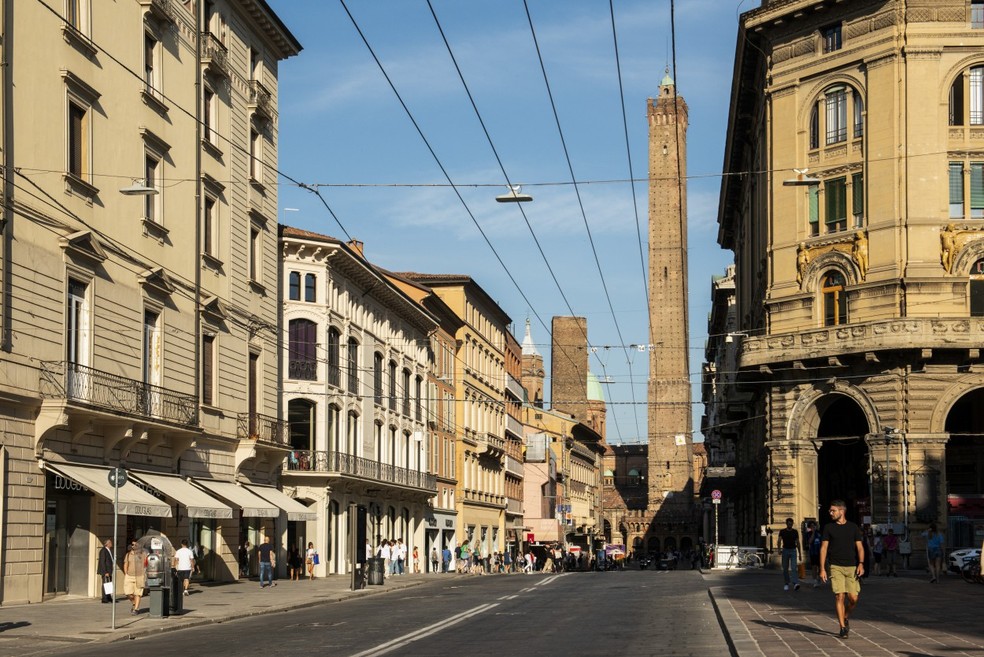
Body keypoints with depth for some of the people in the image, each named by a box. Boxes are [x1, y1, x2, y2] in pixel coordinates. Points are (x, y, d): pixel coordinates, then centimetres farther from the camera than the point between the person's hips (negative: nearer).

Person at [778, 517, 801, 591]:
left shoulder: (795, 532, 6)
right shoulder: (782, 532, 2)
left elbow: (797, 543, 11)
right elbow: (779, 541, -9)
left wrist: (799, 554, 11)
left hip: (793, 550, -1)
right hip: (785, 550, 1)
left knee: (794, 567, -14)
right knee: (785, 568, 6)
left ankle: (795, 584, -26)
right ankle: (786, 584, 19)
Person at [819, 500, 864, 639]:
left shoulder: (853, 527, 7)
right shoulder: (828, 527, 5)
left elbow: (859, 547, 6)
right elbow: (823, 548, 3)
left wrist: (861, 564, -10)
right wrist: (822, 569, -4)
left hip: (851, 567, 1)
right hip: (835, 567, -1)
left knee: (853, 598, -5)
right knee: (839, 596, -10)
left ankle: (846, 617, 25)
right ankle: (843, 627, -3)